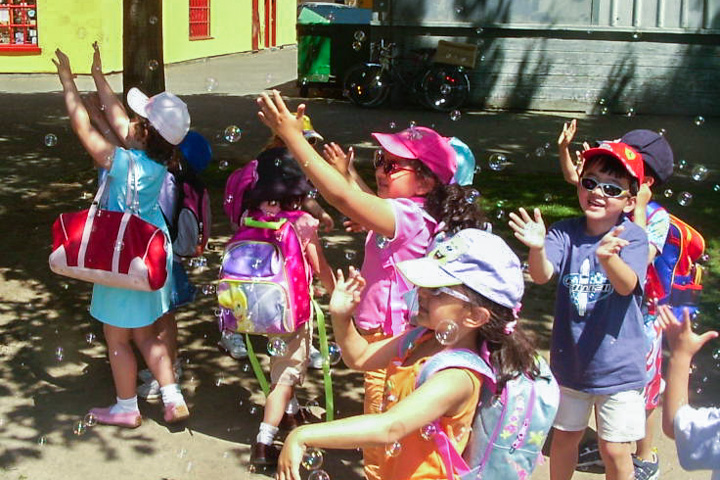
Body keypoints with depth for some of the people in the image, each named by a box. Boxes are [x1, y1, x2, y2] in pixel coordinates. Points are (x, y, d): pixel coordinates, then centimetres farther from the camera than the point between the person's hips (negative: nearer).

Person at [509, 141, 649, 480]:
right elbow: (542, 274, -23)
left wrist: (608, 257, -52)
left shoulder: (632, 236, -13)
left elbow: (627, 284, -30)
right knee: (564, 437, 19)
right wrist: (537, 248, -46)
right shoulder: (566, 232, -8)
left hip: (618, 366, -2)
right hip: (570, 360, 3)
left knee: (615, 451, 4)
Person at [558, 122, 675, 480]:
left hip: (638, 319, -5)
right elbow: (573, 178, 6)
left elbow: (641, 259, -33)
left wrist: (638, 211, -30)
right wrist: (564, 149, -8)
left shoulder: (656, 217, -18)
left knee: (642, 392, 12)